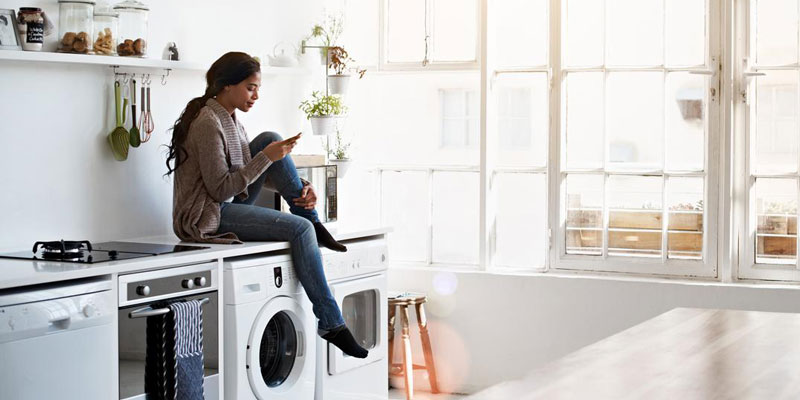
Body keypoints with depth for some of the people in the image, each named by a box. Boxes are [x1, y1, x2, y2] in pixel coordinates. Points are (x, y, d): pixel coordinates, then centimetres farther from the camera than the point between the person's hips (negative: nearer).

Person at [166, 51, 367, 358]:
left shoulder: (230, 119, 12)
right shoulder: (208, 123, -18)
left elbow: (251, 171, 13)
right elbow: (220, 189, -22)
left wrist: (299, 188, -3)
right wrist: (267, 158, -22)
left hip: (229, 206, 9)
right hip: (206, 217, -9)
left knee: (269, 139, -2)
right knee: (299, 229, -21)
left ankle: (314, 223, -1)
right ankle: (330, 324, -17)